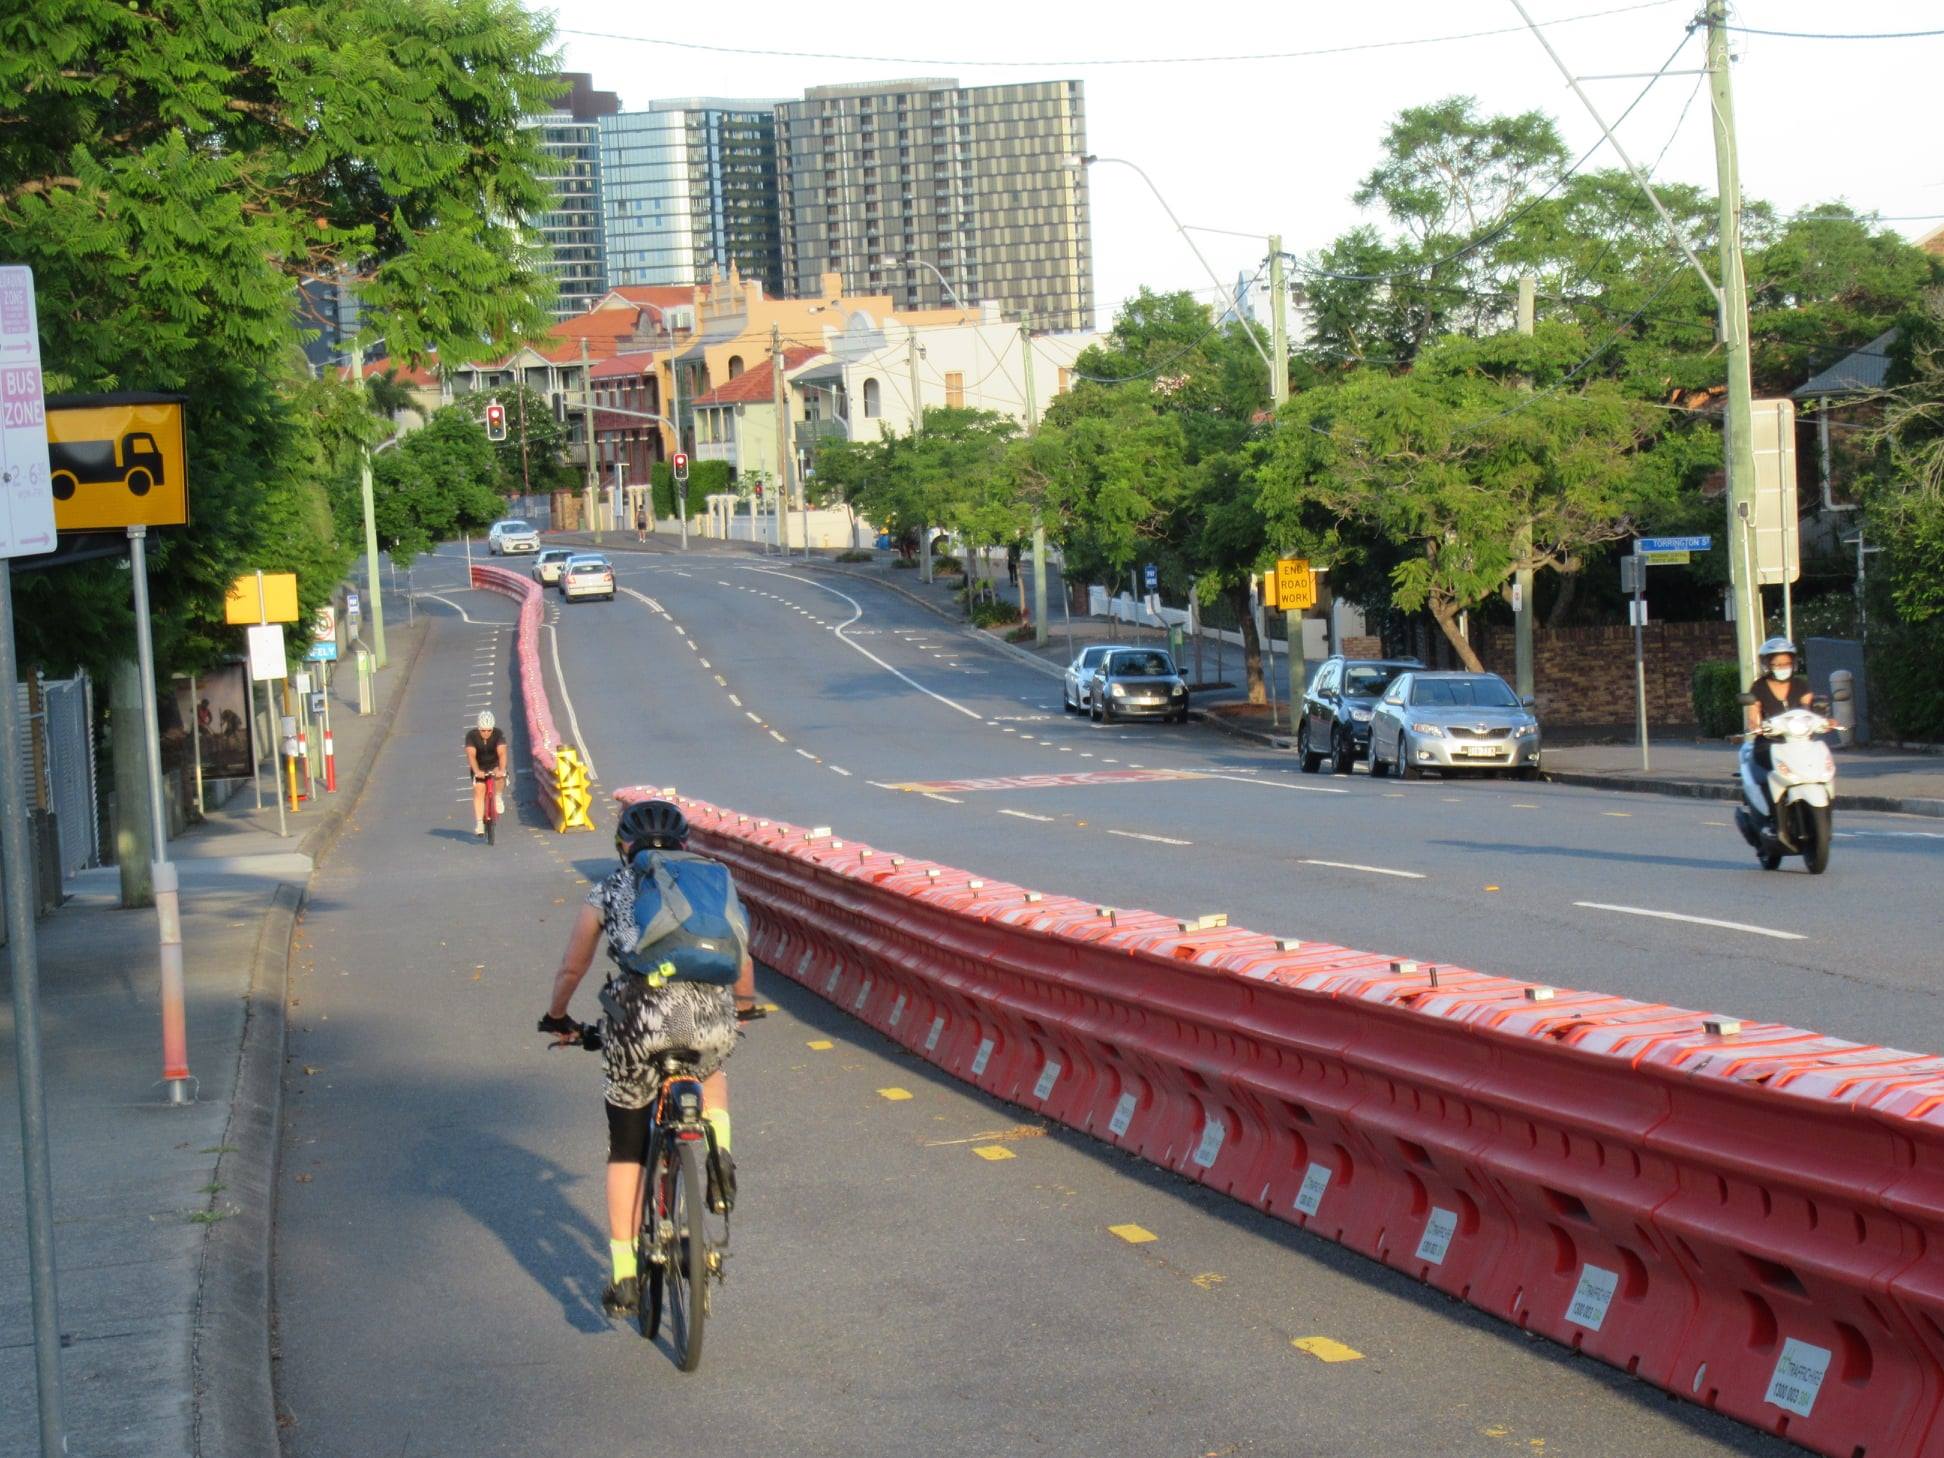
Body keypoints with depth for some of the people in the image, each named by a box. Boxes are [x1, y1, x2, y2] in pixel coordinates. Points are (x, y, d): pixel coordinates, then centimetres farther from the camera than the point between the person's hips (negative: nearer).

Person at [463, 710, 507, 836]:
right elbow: (471, 755, -31)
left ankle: (498, 797, -5)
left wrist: (501, 770, -47)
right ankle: (479, 823, -13)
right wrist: (476, 771, -47)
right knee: (479, 790, -15)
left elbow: (502, 753, -31)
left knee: (499, 777, -32)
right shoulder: (471, 735, -21)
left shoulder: (498, 734, -21)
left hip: (495, 765, 0)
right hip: (480, 768, 0)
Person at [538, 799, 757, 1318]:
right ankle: (719, 1153, 14)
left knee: (625, 1153, 16)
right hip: (711, 1018, 2)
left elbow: (571, 968, 27)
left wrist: (557, 1018, 46)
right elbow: (742, 962, 34)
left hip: (637, 1022, -1)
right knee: (710, 1072, 40)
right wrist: (743, 1004, 55)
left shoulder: (609, 891, 21)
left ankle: (625, 1280, 14)